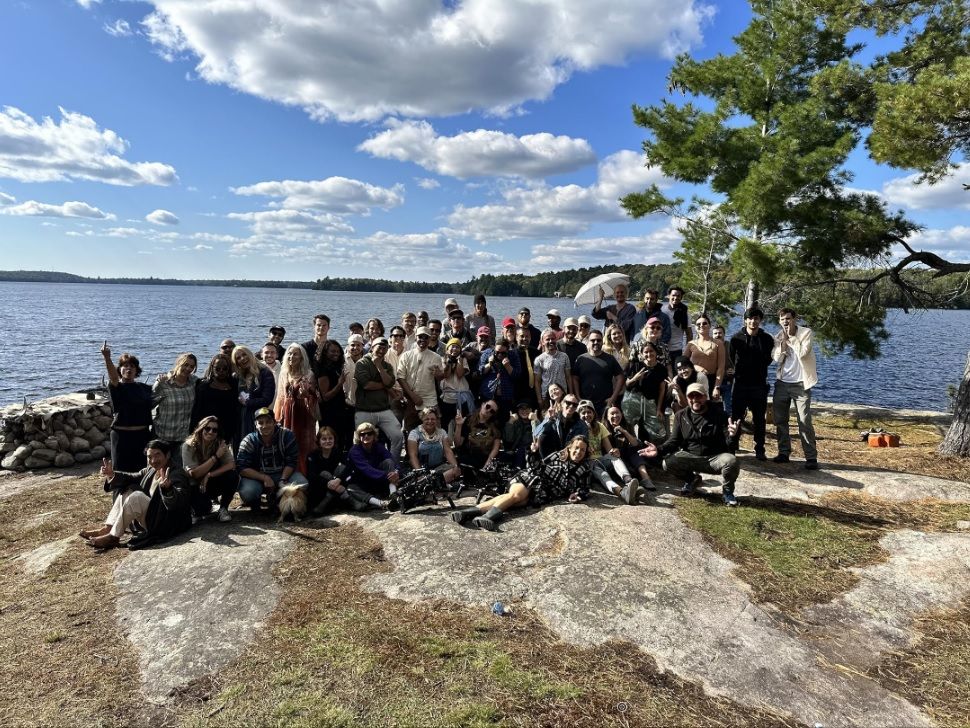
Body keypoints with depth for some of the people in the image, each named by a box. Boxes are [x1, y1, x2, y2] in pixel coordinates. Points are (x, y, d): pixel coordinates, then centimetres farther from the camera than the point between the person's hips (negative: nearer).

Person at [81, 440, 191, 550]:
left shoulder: (178, 475, -19)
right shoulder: (150, 471, 9)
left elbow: (180, 501, -33)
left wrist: (167, 487, -53)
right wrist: (112, 474, -3)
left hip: (166, 523, -9)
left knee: (136, 497, -23)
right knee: (126, 491, 4)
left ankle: (113, 537, -14)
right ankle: (107, 528, -3)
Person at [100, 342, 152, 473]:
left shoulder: (144, 388, 10)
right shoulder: (117, 387, -4)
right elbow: (113, 377, -25)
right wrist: (107, 358, -44)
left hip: (143, 435, 4)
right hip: (122, 436, -4)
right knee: (122, 471, -1)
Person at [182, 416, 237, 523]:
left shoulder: (220, 444, -8)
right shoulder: (188, 446, -16)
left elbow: (231, 465, -19)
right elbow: (194, 474, -21)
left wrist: (209, 475, -30)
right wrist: (216, 456, -28)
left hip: (213, 484, 3)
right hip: (195, 486, -3)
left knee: (233, 476, -28)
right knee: (203, 508, -34)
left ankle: (223, 508, -6)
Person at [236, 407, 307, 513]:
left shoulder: (287, 436, -12)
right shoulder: (248, 441, -12)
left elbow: (291, 463, -8)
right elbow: (242, 468, -18)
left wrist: (283, 480, -24)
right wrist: (264, 478, -28)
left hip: (283, 474, 2)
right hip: (257, 476, -1)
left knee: (302, 484, -25)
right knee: (247, 492, -34)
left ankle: (274, 500, 6)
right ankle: (255, 504, 9)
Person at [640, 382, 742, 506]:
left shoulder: (718, 414, -6)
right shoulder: (681, 416, 2)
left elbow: (730, 445, -10)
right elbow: (674, 441, 3)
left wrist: (732, 436, -35)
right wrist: (659, 449, -17)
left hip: (715, 458, -2)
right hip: (690, 457, 2)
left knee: (731, 461, -34)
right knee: (668, 462, -24)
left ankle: (727, 490, 1)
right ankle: (691, 479, 12)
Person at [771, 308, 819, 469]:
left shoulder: (806, 332, -5)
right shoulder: (778, 337, 7)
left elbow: (802, 353, -19)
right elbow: (776, 358, -5)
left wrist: (791, 336, -14)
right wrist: (784, 340, -13)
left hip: (800, 384, -5)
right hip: (782, 383, 5)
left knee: (805, 422, -8)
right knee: (780, 420, 8)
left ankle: (811, 457, -4)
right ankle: (784, 452, 19)